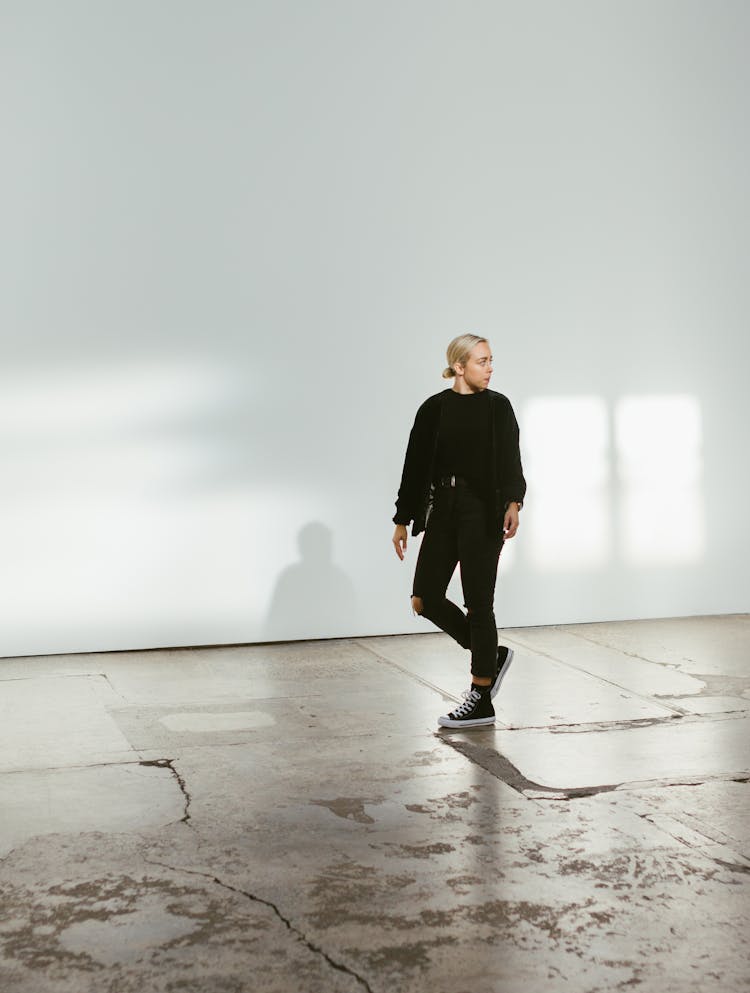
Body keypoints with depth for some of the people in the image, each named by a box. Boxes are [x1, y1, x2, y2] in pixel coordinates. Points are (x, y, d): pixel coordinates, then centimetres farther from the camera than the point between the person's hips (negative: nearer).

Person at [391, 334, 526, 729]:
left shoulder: (498, 406, 0)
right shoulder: (433, 409, 6)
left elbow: (510, 460, -8)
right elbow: (416, 466, 8)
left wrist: (513, 503, -25)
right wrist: (402, 520, 7)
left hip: (482, 511, -4)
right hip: (442, 510, 4)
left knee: (478, 602, -2)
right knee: (425, 598, 1)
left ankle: (482, 702, 8)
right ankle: (490, 655, 22)